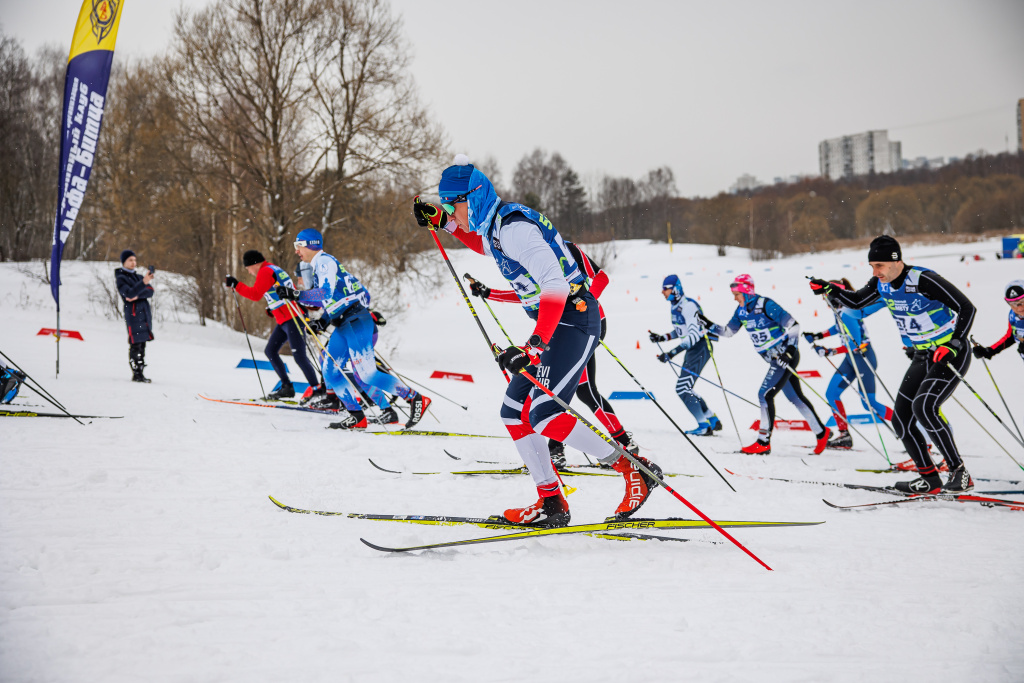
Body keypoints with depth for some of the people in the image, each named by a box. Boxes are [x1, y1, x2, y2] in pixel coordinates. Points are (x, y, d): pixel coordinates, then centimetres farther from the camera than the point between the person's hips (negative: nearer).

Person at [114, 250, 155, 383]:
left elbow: (150, 292, 5)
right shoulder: (120, 278, 0)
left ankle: (140, 373, 9)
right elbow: (129, 293, -18)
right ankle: (136, 374, -11)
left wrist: (137, 296, -14)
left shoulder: (139, 277, 20)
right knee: (135, 344, -10)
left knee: (142, 344, 6)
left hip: (145, 312, 6)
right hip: (133, 313, -6)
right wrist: (144, 283, -32)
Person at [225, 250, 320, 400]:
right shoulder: (276, 270, 21)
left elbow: (255, 294, -21)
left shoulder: (265, 271, -10)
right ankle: (287, 387, 14)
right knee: (270, 351, 12)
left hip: (292, 319, -11)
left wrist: (235, 285, -15)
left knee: (299, 356, -13)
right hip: (283, 321, 11)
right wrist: (273, 307, 18)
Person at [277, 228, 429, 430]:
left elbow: (326, 294, -23)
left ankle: (416, 399, -6)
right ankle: (357, 417, 6)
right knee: (330, 372, 6)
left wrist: (295, 295, -23)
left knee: (366, 374, -14)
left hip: (356, 320, -10)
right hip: (343, 325, 10)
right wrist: (322, 322, 13)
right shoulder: (318, 266, 21)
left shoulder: (324, 261, -9)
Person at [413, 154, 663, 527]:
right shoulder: (495, 223, 9)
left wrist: (534, 345, -41)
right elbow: (486, 244, 38)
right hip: (555, 323, 10)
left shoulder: (514, 227, -21)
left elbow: (555, 285, -32)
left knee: (543, 416, -19)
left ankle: (635, 469, -10)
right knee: (514, 413, 6)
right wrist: (443, 222, 27)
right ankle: (551, 504, 8)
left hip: (573, 320, -10)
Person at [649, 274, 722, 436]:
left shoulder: (688, 306, -21)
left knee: (682, 388, -14)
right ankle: (713, 420, 22)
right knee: (685, 389, 13)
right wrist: (662, 338, 10)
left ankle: (704, 426, -9)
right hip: (691, 349, 10)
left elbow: (694, 334, -30)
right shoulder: (674, 307, 9)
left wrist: (673, 352, -35)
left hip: (700, 348, -10)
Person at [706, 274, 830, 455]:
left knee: (765, 394, -14)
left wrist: (790, 349, -26)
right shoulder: (741, 311, 4)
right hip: (774, 359, 8)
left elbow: (793, 325, -18)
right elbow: (728, 331, 14)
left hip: (786, 357, -8)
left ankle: (764, 442, -8)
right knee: (795, 397, 13)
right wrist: (710, 326, -1)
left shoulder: (765, 305, -19)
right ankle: (821, 432, 25)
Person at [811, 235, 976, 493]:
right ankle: (930, 479, 10)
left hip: (950, 355, -8)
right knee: (900, 419, 1)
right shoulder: (882, 284, 0)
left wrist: (952, 346, -29)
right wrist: (829, 290, 1)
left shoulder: (923, 280, -24)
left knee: (923, 407, -27)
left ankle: (960, 473, -19)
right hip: (922, 357, 8)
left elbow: (967, 308, -22)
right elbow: (856, 301, 18)